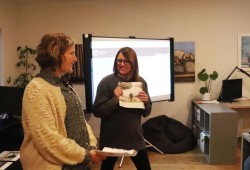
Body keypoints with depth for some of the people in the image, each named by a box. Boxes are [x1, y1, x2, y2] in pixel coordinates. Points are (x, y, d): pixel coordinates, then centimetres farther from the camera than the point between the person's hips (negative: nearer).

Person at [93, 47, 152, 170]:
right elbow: (97, 111, -12)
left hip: (135, 137, 3)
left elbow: (146, 113, 9)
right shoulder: (106, 82, -11)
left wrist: (146, 102, -12)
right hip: (111, 138, -3)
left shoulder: (141, 82, 1)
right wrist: (114, 100, -25)